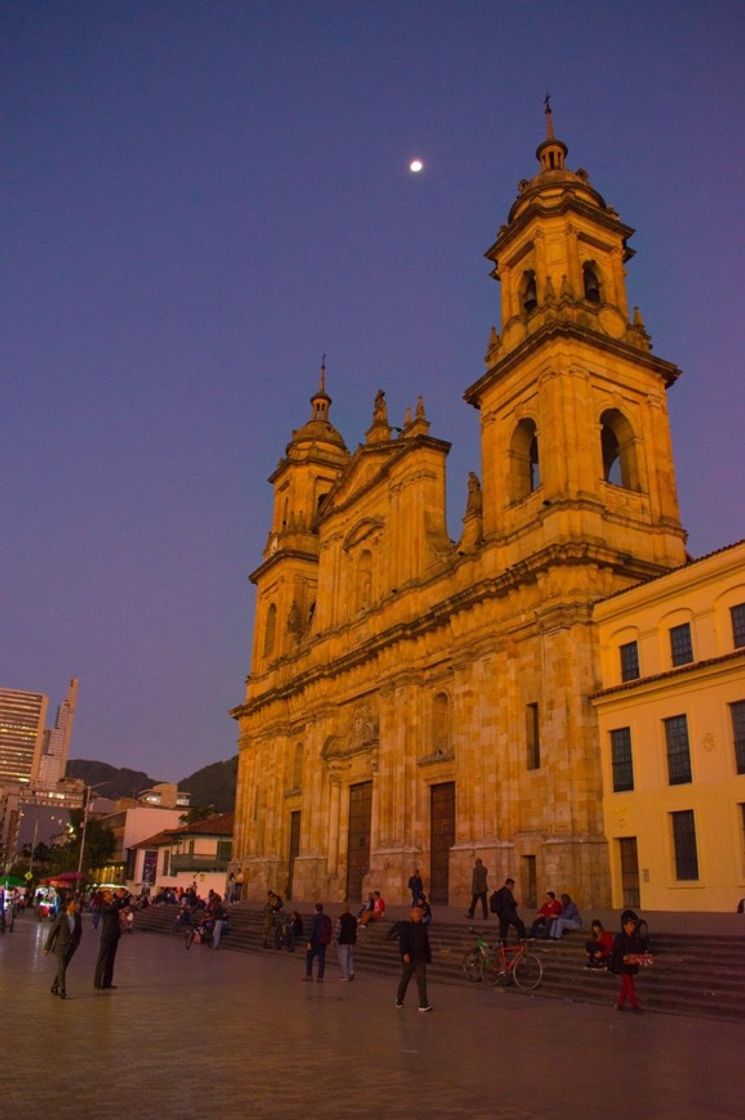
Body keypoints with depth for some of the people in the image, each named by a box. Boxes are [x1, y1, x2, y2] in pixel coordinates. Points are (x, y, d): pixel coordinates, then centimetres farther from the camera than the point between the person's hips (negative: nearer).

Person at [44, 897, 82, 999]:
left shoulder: (77, 916, -2)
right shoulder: (61, 916, -16)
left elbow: (80, 930, 12)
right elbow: (52, 931, -11)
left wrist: (76, 942, 6)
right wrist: (47, 947, -8)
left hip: (71, 947, 5)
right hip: (61, 946, -5)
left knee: (62, 968, 13)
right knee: (61, 968, -8)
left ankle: (54, 987, 29)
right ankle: (62, 991, -3)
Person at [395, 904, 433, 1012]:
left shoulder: (423, 926, 9)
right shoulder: (405, 926, -6)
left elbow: (426, 943, 16)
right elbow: (402, 941, -14)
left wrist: (428, 956, 14)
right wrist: (404, 953, -26)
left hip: (420, 958, 3)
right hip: (408, 958, -3)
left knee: (422, 980, -5)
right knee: (404, 980, 9)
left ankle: (423, 1004, 0)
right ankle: (399, 1000, 21)